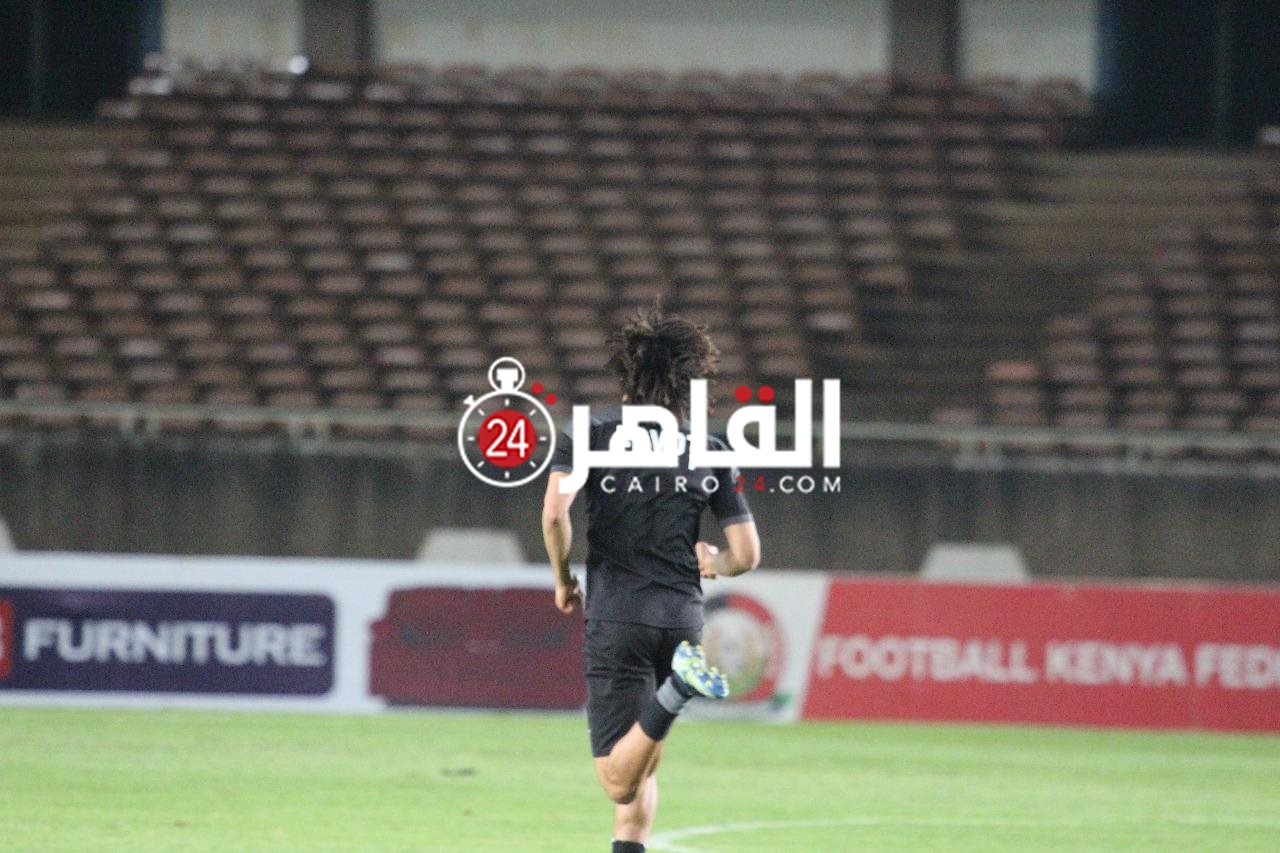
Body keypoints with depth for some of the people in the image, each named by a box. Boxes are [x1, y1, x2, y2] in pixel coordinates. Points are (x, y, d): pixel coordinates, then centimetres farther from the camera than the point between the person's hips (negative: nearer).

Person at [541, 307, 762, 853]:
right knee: (640, 769, 19)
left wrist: (563, 580, 4)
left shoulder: (591, 434, 1)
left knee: (620, 779, -12)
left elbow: (554, 512, -13)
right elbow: (747, 555, 6)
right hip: (683, 619, 3)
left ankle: (676, 688, -35)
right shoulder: (710, 452, 7)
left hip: (615, 619, -3)